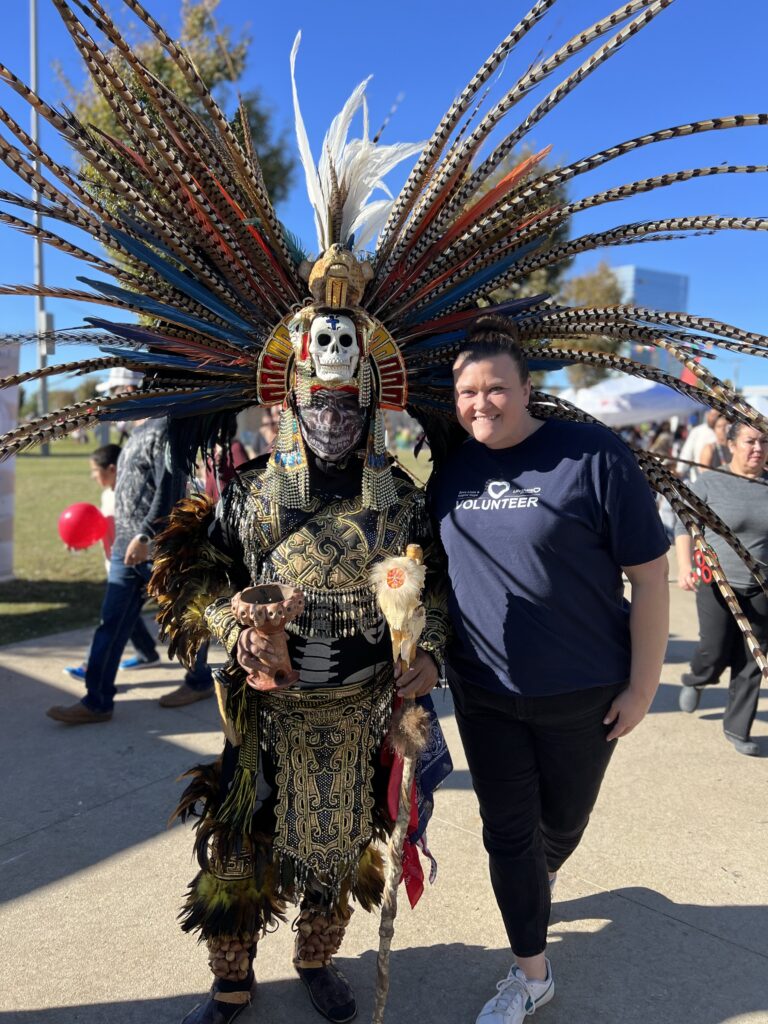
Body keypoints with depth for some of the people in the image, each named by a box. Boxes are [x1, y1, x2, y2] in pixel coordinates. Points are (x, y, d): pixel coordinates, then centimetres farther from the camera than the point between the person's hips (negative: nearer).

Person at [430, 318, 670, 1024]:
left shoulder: (592, 454, -16)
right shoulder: (450, 469, -1)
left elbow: (650, 574, -13)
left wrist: (643, 685, -11)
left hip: (581, 695, -3)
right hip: (483, 692, 3)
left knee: (561, 822, 20)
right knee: (506, 833, 11)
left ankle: (543, 881, 55)